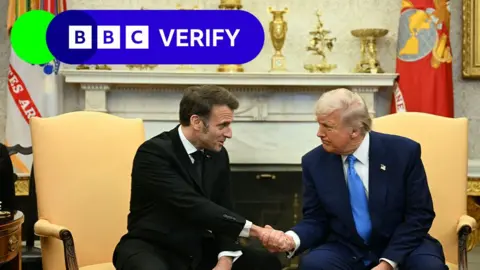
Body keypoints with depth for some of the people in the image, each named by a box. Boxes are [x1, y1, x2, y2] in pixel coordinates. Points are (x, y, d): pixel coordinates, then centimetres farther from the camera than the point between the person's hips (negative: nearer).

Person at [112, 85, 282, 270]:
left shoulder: (218, 154, 3)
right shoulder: (154, 152, -18)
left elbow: (223, 208, 5)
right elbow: (192, 206, -27)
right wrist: (250, 229, -27)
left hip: (199, 248, 6)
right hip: (152, 248, -6)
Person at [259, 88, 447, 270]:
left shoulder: (404, 151, -10)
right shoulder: (314, 162, -4)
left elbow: (420, 214, -8)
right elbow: (315, 220, 2)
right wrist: (291, 240, -21)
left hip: (400, 248, -1)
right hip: (346, 250, 2)